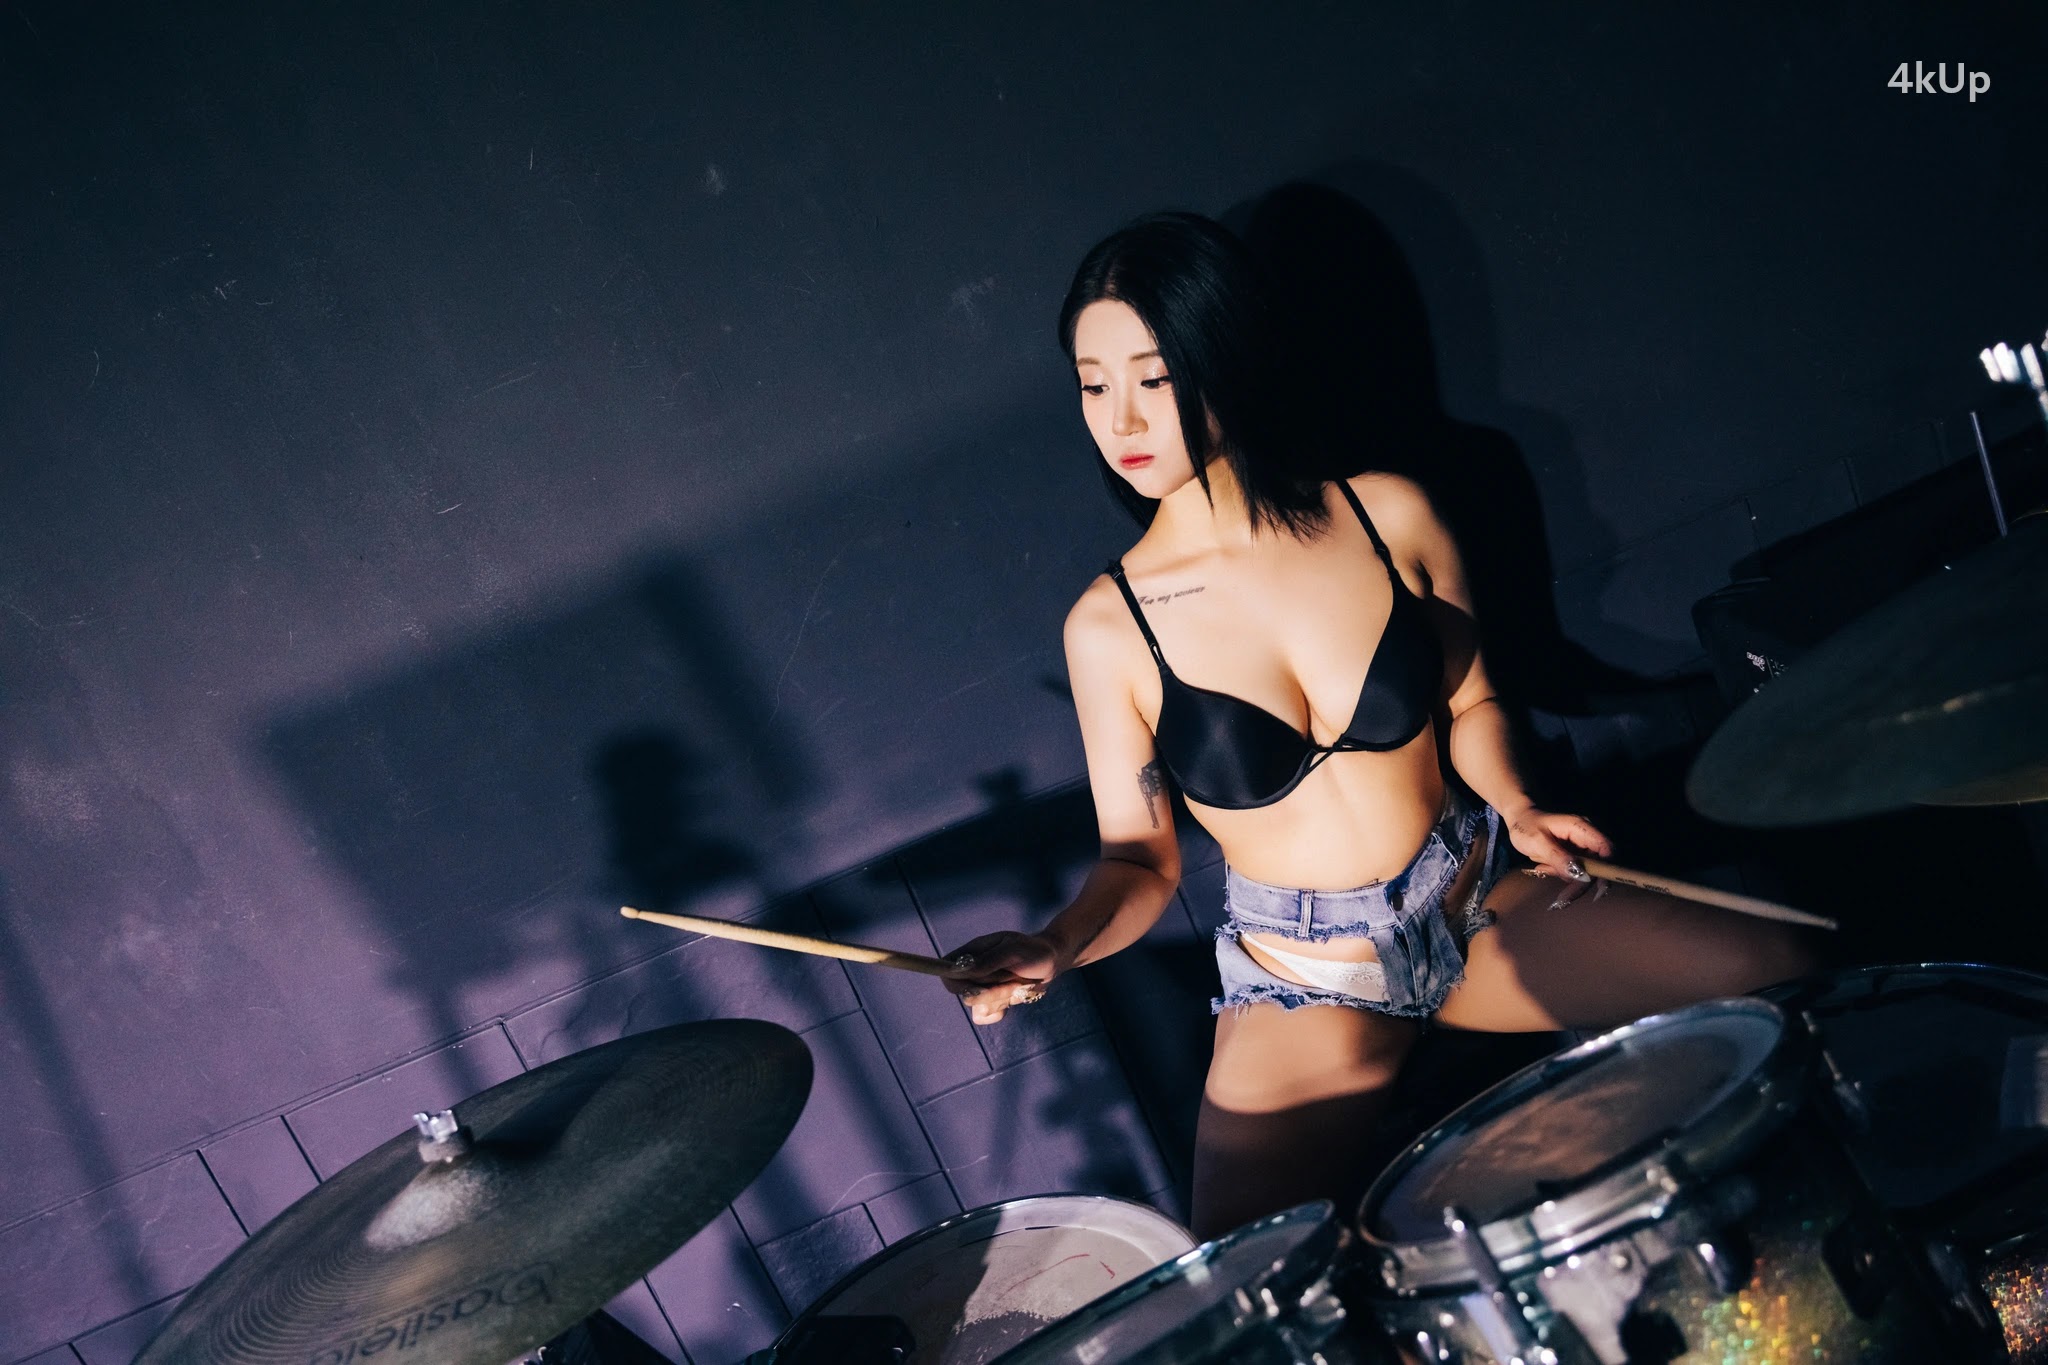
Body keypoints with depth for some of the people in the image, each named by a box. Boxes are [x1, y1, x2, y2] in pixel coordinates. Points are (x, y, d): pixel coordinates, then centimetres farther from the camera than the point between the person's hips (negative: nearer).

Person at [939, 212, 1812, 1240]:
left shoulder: (1386, 515, -8)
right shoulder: (1110, 626, -12)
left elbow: (1470, 701, 8)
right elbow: (1140, 861, -4)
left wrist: (1518, 807, -11)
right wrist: (1057, 946, -24)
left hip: (1475, 908, 3)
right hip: (1305, 985, -2)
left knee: (1776, 976, -12)